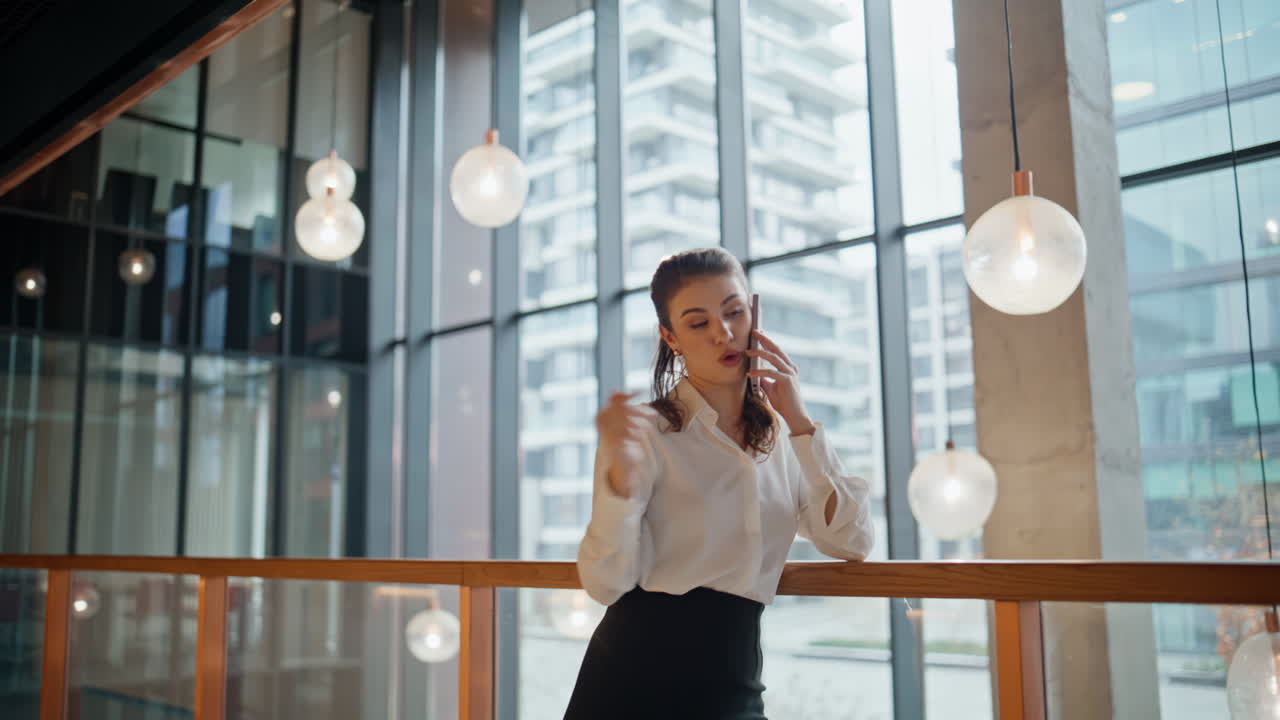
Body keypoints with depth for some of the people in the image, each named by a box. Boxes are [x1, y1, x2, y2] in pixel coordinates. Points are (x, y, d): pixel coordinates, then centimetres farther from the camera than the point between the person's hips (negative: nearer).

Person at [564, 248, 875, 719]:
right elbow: (606, 584, -16)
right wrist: (620, 473, -31)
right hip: (634, 679, -4)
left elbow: (851, 543, -4)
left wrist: (799, 422, -10)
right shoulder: (645, 431, -9)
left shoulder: (784, 435, 6)